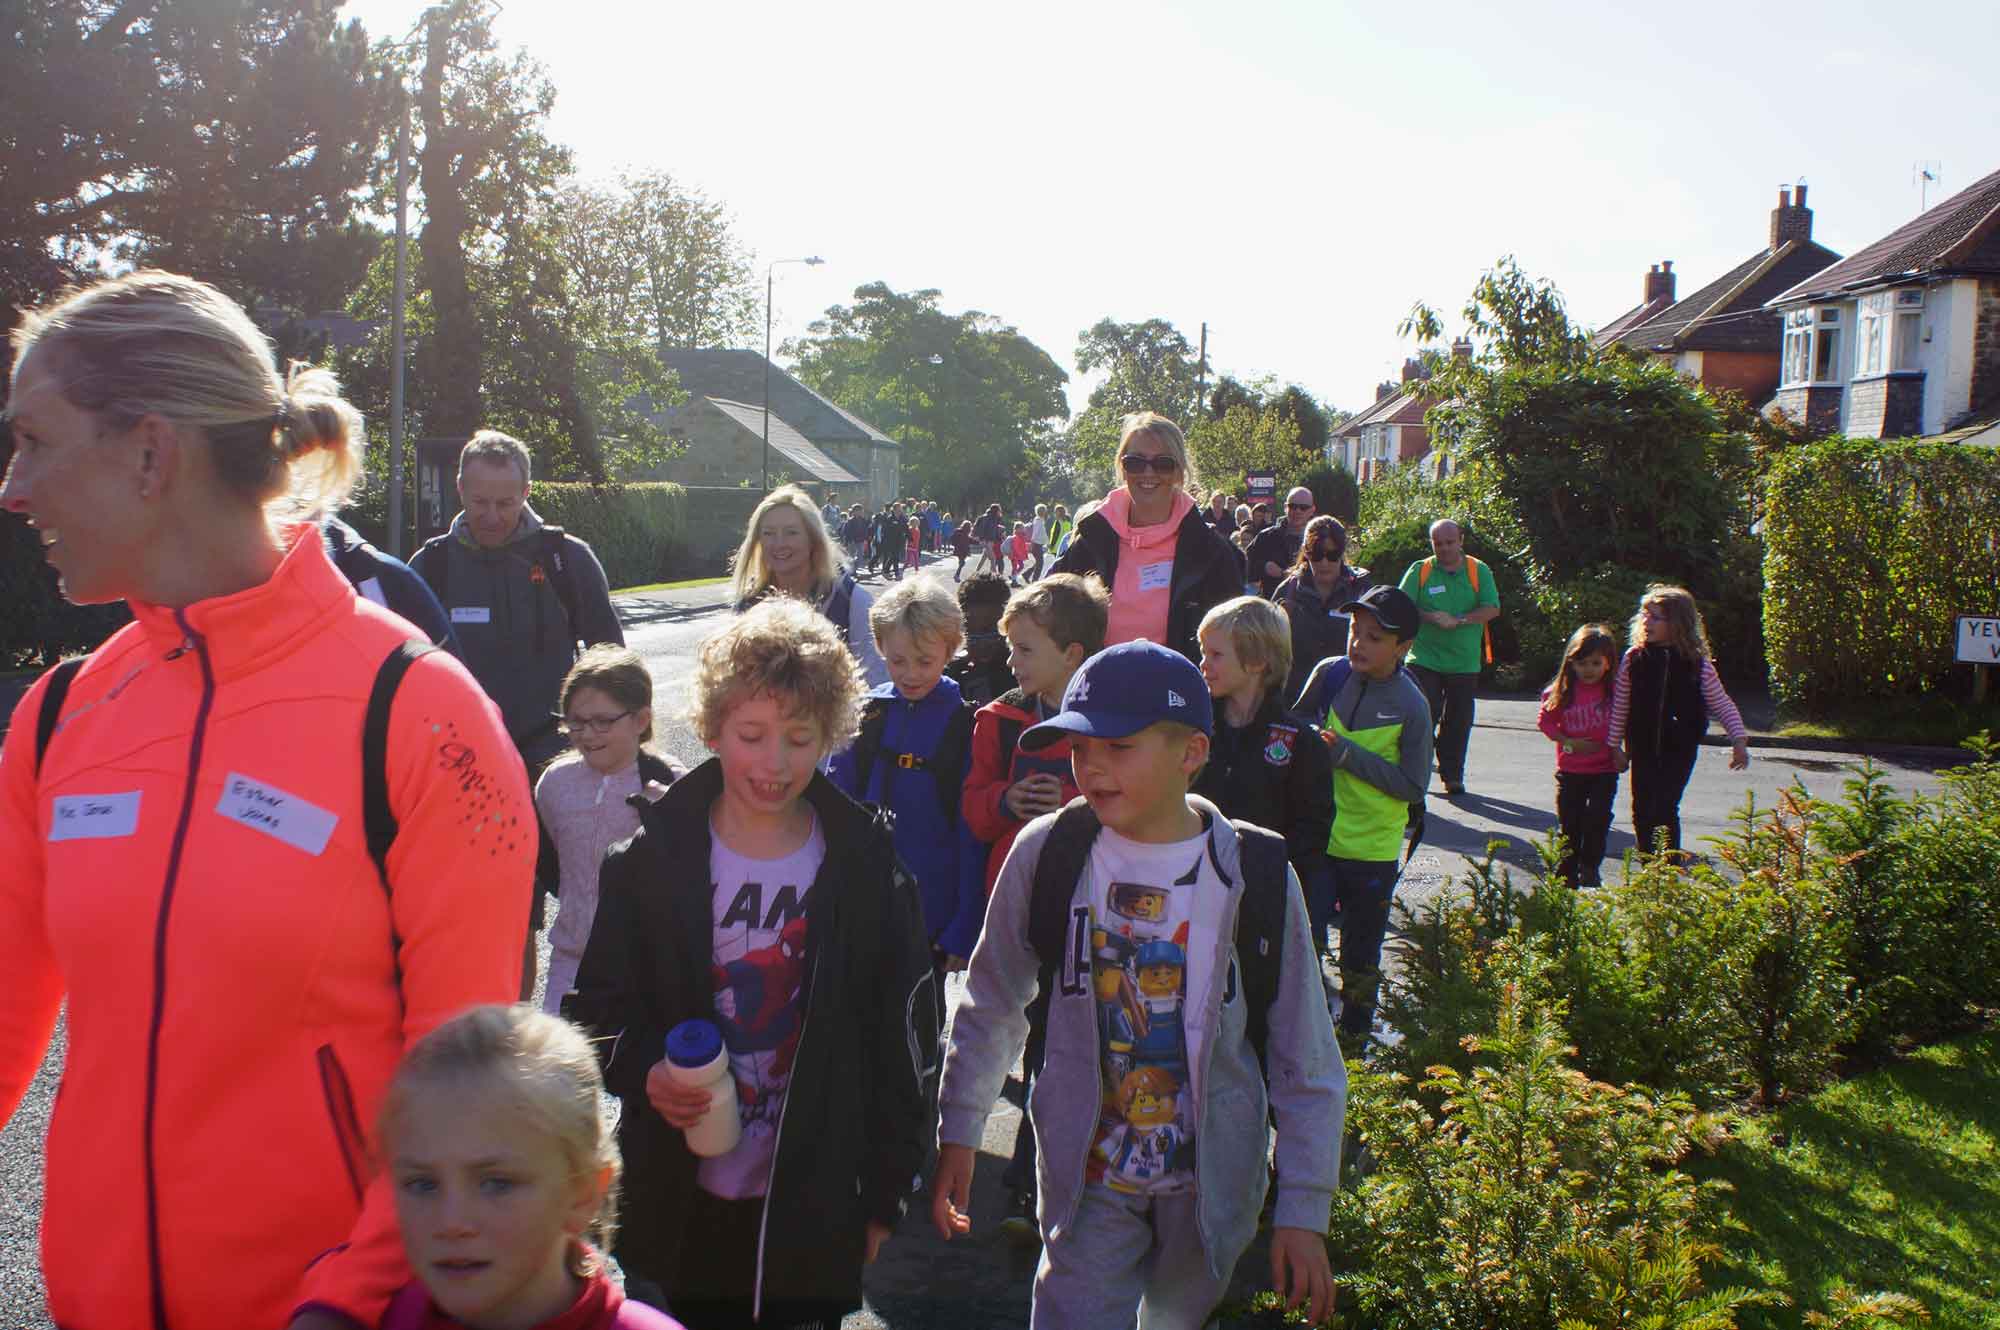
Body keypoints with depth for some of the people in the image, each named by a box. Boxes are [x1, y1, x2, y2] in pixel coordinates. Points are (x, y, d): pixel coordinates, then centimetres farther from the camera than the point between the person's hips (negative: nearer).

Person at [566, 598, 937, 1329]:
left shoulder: (866, 869, -5)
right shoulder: (651, 861, -4)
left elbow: (899, 1042, 0)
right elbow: (601, 1004, 2)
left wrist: (883, 1195, 2)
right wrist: (643, 1070, -18)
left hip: (817, 1206, 0)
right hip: (682, 1202, 1)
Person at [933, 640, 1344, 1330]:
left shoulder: (1258, 877, -14)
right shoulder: (1045, 853, -12)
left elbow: (1307, 1065, -5)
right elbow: (991, 1009, 2)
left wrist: (1304, 1212, -4)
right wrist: (957, 1135, 7)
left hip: (1213, 1182, 1)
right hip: (1087, 1175, 0)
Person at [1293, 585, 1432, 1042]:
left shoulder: (1411, 707, -14)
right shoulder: (1329, 674, -4)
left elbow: (1413, 786, -14)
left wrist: (1347, 754, -20)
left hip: (1373, 850, -3)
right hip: (1316, 838, 3)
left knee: (1360, 960, 12)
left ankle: (1353, 1041, 30)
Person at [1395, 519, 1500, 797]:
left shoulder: (1478, 571, 4)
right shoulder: (1419, 570, 4)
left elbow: (1492, 609, -5)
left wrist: (1457, 621, -16)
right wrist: (1430, 617, -20)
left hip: (1465, 662, 1)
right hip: (1425, 659, -1)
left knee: (1458, 722, 6)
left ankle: (1452, 774, 18)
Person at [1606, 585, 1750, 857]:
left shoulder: (1697, 664, -7)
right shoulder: (1634, 658, -4)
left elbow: (1722, 704, 1)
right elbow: (1620, 703, 3)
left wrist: (1739, 740, -7)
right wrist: (1615, 744, 6)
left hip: (1680, 749, -2)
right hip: (1643, 748, 2)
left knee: (1665, 809, -10)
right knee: (1642, 811, 6)